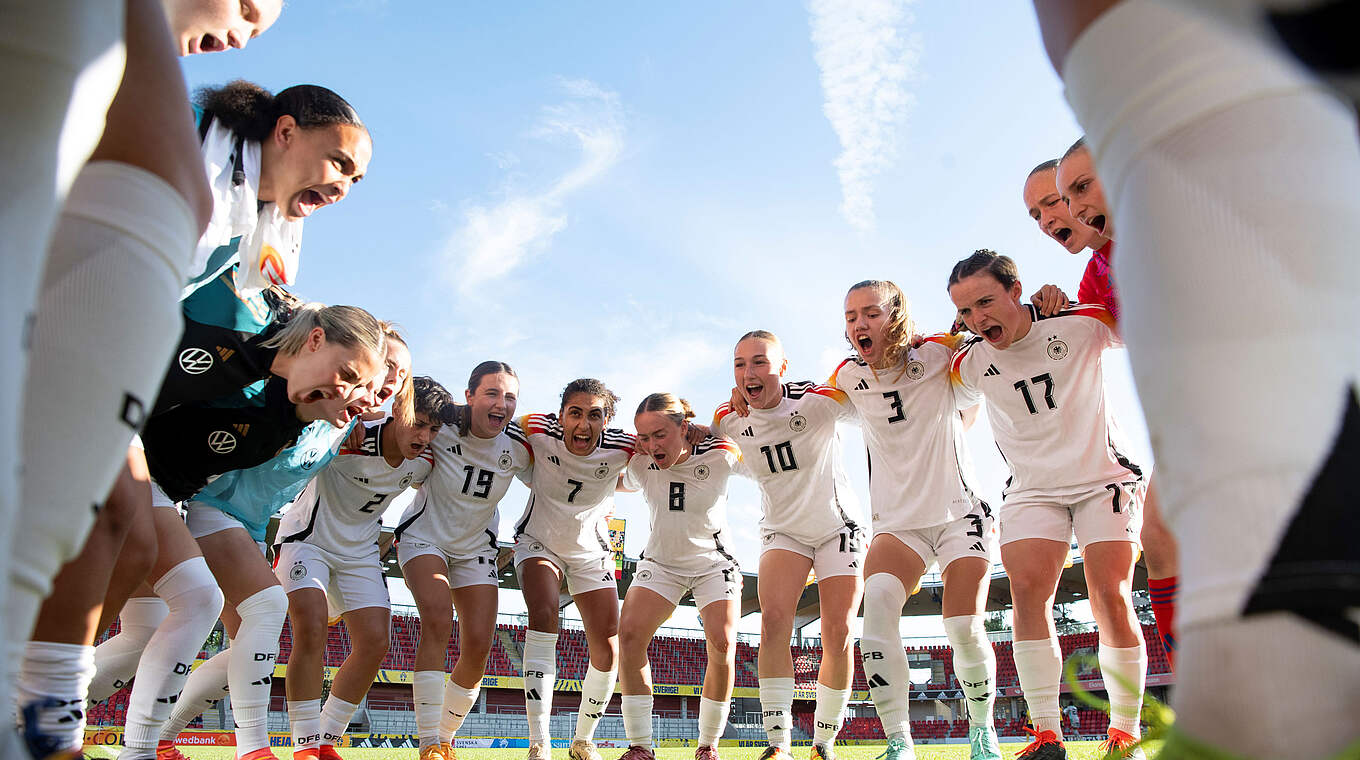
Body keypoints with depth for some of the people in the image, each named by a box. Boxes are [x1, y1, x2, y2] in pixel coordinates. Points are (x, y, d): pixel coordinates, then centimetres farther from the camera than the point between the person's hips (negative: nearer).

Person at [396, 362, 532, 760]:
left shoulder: (519, 446, -12)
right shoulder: (442, 425, -21)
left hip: (476, 548, 3)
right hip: (424, 536, -3)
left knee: (478, 646, -5)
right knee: (437, 619, -27)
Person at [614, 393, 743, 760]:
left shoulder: (720, 456, -21)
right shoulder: (640, 464, -13)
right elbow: (624, 483, 12)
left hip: (714, 562, -1)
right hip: (659, 562, 2)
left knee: (722, 645, -20)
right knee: (629, 635, -20)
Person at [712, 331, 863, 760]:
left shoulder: (820, 401, -23)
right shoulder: (728, 420, -11)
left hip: (838, 527, -1)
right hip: (782, 531, 2)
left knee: (838, 637, -5)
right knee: (773, 620, -20)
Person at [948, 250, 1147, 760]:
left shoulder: (1080, 325, -12)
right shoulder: (969, 364, -4)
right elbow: (960, 412, 18)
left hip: (1105, 479, -2)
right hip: (1031, 490, 2)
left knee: (1111, 599, -11)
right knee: (1027, 590, -16)